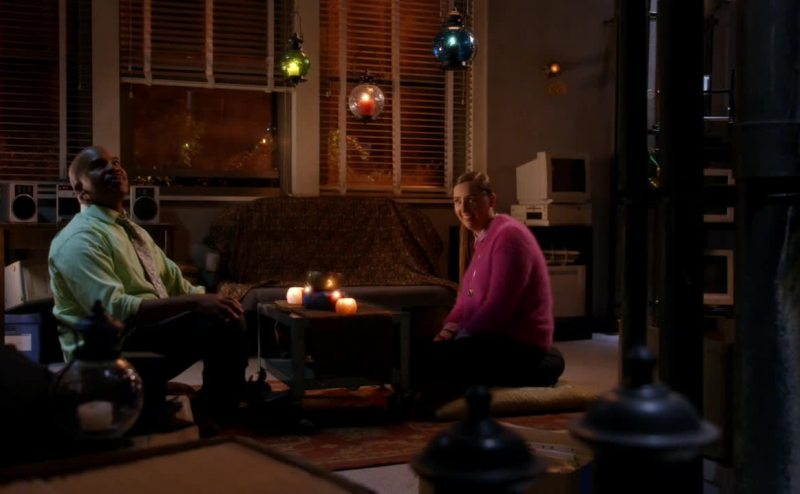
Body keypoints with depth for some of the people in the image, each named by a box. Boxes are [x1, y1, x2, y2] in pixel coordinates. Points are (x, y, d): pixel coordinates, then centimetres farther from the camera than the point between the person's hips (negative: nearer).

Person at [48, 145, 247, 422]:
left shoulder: (133, 231, 17)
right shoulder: (81, 239, -14)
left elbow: (176, 282, 17)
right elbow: (113, 310, -25)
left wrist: (210, 299, -5)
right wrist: (193, 302, -28)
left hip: (150, 333, 10)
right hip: (109, 352, -9)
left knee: (230, 317, 0)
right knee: (218, 325, -23)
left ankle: (227, 406, 7)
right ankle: (219, 415, -7)